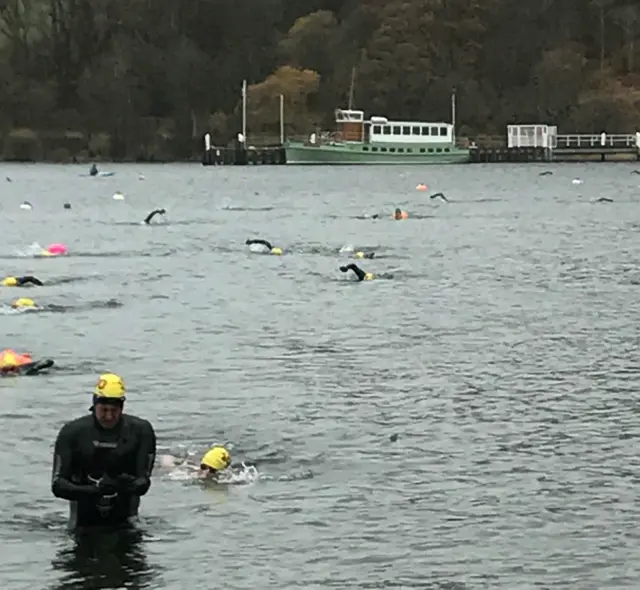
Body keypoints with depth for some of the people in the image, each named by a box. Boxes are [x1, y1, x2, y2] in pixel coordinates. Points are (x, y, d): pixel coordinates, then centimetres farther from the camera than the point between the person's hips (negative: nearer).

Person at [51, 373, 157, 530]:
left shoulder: (141, 431, -9)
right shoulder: (72, 432, -11)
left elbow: (144, 482, -10)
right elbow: (57, 485, -14)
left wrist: (132, 485, -35)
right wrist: (94, 490, -31)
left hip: (124, 518, 0)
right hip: (84, 518, 0)